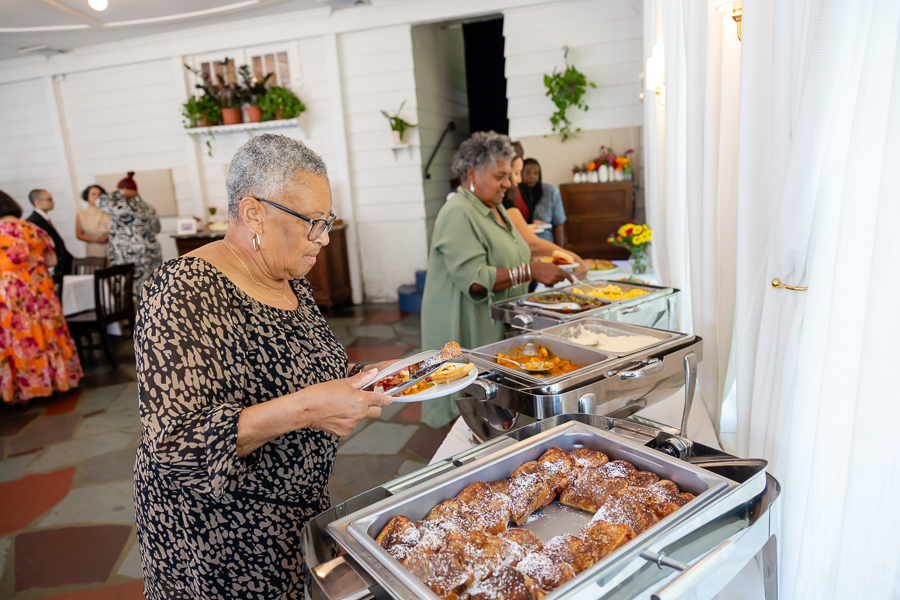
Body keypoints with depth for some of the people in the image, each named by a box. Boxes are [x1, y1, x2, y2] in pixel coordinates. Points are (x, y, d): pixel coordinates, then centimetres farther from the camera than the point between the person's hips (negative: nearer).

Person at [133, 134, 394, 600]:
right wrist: (303, 409, -36)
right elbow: (172, 443, -29)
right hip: (218, 537, -7)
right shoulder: (184, 293, -25)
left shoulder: (292, 284, 1)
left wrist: (364, 376, -3)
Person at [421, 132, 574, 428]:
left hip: (500, 328, 9)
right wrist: (530, 271, -26)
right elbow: (474, 280, -25)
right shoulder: (458, 214, -16)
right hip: (471, 332, -9)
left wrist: (541, 268, 10)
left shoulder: (495, 209, 15)